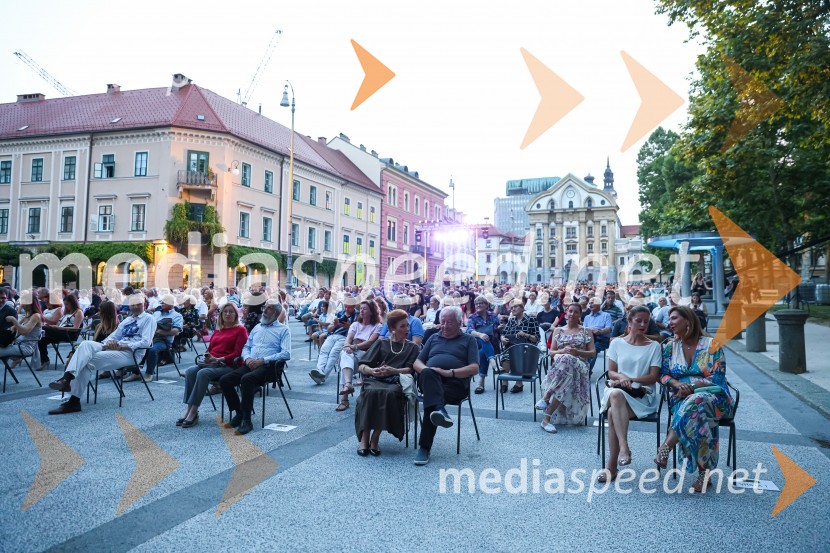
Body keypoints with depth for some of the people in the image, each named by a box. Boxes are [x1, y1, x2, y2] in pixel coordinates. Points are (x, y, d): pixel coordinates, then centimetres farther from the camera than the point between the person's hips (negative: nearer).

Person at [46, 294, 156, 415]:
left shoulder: (148, 319, 2)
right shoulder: (127, 320, 27)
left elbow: (145, 342, -12)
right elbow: (114, 336, 24)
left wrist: (121, 346, -18)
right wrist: (110, 342, -2)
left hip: (130, 352, -7)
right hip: (114, 348, 7)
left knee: (88, 361, -21)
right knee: (86, 344, -20)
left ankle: (74, 401, -23)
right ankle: (67, 378, -34)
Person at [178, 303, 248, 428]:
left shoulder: (240, 330, 3)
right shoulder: (217, 330, 24)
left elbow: (237, 353, -6)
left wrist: (218, 359, -14)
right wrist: (207, 357, 3)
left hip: (228, 365, -6)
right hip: (210, 363, 6)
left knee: (203, 373, -32)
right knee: (190, 372, -23)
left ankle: (193, 412, -29)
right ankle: (189, 410, -25)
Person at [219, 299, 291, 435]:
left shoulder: (283, 330, 5)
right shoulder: (257, 327, 25)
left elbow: (286, 354, -8)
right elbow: (246, 347, 23)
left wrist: (263, 360, -15)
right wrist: (247, 358, -2)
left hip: (268, 366, -6)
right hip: (250, 365, 6)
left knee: (246, 379, -35)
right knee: (224, 380, -16)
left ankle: (247, 420, -25)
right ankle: (239, 413, 0)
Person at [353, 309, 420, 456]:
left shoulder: (412, 347, 23)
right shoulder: (381, 343, 22)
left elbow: (410, 369, 7)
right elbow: (361, 366, 12)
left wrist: (394, 370, -12)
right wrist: (371, 370, -11)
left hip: (396, 382, 0)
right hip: (375, 379, 1)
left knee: (390, 393, -37)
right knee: (371, 392, -36)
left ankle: (375, 437, -29)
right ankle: (364, 437, -30)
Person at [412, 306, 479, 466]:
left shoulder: (468, 340, 18)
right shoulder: (434, 338, 29)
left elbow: (474, 368, 2)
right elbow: (417, 363, 21)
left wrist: (450, 372, -13)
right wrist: (426, 369, -5)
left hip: (455, 383, -2)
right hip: (430, 380, 3)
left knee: (430, 399, -34)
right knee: (428, 373, -36)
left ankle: (424, 447, -34)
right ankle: (439, 410, -56)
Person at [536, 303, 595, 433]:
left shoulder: (586, 332, 16)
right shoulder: (558, 331, 19)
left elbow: (593, 353, 7)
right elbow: (551, 353, 12)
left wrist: (577, 352, -10)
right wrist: (563, 351, -10)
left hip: (579, 367, 0)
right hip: (559, 363, 1)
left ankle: (546, 397, -33)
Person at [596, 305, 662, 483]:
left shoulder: (654, 346, 9)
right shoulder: (617, 343, 13)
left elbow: (653, 377, 1)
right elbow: (611, 372, 10)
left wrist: (629, 379, -13)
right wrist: (621, 377, -13)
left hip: (642, 395, -1)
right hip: (618, 390, 1)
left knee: (613, 413, -33)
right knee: (616, 394, -39)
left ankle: (612, 466, -28)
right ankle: (624, 447, -45)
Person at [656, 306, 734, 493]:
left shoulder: (712, 345, 0)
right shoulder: (671, 347, 12)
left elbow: (718, 378, -7)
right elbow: (663, 374, 7)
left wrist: (691, 386, -18)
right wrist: (677, 384, -15)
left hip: (713, 395, -2)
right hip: (681, 398, 2)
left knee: (696, 402, -40)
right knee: (701, 419, -35)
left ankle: (666, 446, -45)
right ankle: (704, 471, -31)